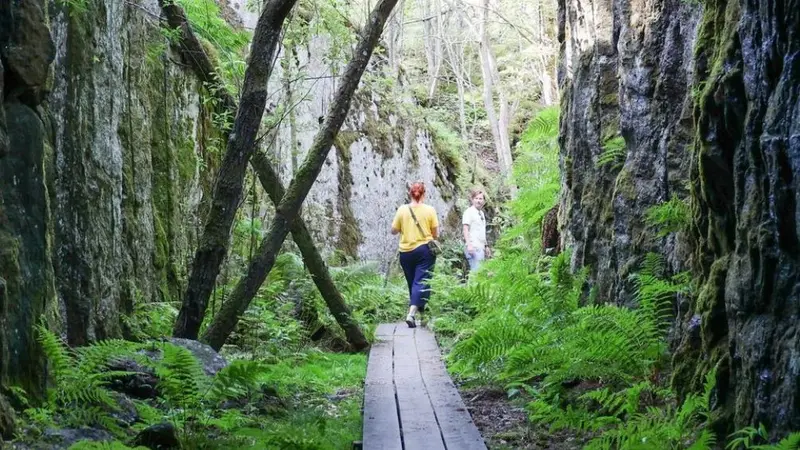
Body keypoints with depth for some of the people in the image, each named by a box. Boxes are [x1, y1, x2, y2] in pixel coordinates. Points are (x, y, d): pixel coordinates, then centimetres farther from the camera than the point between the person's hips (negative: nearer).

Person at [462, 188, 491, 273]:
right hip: (473, 247, -9)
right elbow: (465, 230, -12)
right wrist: (469, 244, -22)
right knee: (476, 270, -16)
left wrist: (486, 246, 25)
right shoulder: (469, 212, -5)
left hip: (481, 247, 9)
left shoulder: (482, 213, 21)